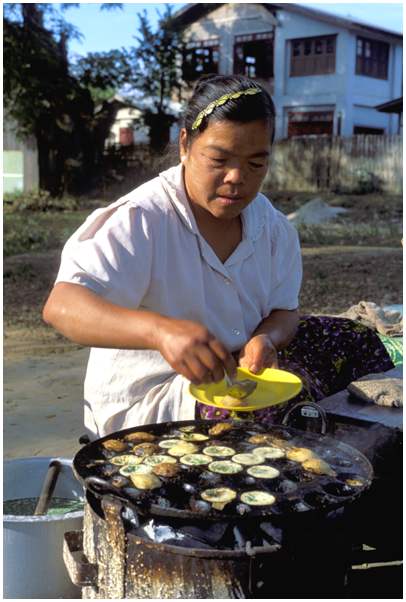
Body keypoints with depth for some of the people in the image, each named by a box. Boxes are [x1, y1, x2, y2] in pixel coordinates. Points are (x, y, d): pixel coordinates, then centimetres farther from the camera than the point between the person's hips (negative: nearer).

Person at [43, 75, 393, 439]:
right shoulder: (140, 221, -21)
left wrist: (266, 339, -22)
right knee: (300, 393, -26)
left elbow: (284, 310, 4)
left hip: (236, 373, 7)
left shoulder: (272, 225, 0)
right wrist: (160, 330, -51)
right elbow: (61, 307, -32)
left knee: (356, 342, 2)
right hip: (145, 408, -7)